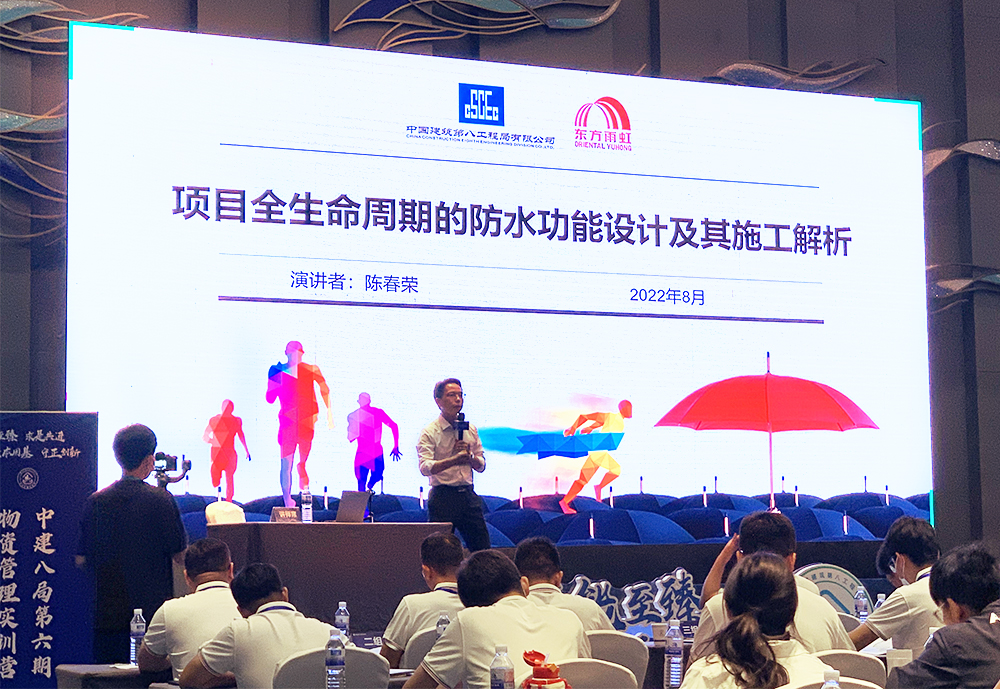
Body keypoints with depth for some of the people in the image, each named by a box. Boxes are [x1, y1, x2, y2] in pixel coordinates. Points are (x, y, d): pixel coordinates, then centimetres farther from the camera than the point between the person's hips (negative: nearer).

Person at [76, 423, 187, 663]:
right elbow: (180, 556, -2)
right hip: (152, 608, -3)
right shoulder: (161, 500, -8)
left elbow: (81, 560, 9)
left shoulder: (96, 502, 2)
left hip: (108, 614, 3)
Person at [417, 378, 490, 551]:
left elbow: (481, 466, 16)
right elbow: (425, 467, -19)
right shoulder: (429, 432, -5)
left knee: (483, 550, 4)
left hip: (468, 496, 5)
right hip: (443, 496, -5)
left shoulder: (470, 430, 13)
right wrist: (454, 460, -31)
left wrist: (469, 456, -5)